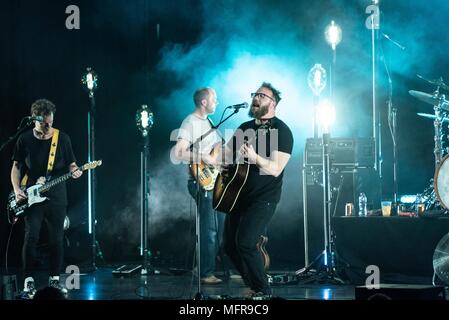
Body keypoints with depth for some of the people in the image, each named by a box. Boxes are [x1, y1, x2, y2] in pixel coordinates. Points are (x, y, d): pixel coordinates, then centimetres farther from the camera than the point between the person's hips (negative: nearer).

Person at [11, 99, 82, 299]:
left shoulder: (62, 138, 2)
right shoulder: (24, 140, 1)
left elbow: (71, 164, 9)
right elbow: (16, 166, 7)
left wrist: (75, 171, -14)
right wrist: (17, 190, -7)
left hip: (56, 196, 1)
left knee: (56, 239, 4)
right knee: (31, 237, -9)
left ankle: (54, 279, 16)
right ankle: (29, 281, -3)